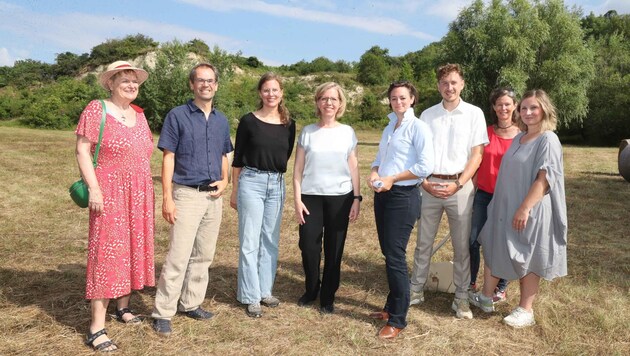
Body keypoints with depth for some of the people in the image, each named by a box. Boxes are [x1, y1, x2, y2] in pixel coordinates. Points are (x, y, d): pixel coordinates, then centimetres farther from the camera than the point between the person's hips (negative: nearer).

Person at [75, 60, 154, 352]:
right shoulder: (96, 109, -6)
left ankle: (123, 307, 27)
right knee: (107, 251, -7)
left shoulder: (138, 114, 12)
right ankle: (96, 327, -2)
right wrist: (94, 188, -18)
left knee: (133, 248, 11)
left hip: (139, 194, 7)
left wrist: (148, 188, 14)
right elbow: (82, 151, -10)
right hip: (110, 193, -7)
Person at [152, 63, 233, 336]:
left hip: (214, 197, 6)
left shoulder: (221, 121, 11)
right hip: (187, 195, -5)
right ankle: (163, 314, 4)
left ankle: (191, 304, 25)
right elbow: (168, 158, -7)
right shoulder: (177, 116, -4)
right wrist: (166, 198, -14)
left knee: (203, 256, 12)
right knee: (178, 257, -7)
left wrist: (224, 180, 0)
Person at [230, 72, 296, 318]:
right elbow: (238, 158, -1)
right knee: (250, 242, 0)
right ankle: (250, 297, 10)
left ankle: (265, 290, 24)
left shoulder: (289, 125, 5)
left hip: (277, 185, 4)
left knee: (271, 241, 11)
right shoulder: (248, 121, -4)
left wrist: (274, 175, 9)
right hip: (251, 183, -4)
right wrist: (234, 191, 1)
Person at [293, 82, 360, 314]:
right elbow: (298, 169, 3)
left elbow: (354, 168, 6)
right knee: (309, 246, -1)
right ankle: (311, 290, 25)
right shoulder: (307, 132, 3)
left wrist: (357, 198, 1)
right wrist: (297, 199, -4)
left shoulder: (347, 133, 5)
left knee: (334, 249, 5)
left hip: (340, 198, 0)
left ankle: (328, 297, 21)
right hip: (311, 197, 0)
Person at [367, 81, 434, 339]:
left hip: (403, 196, -7)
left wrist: (392, 179, -15)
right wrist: (374, 174, -2)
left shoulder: (418, 127, -8)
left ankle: (398, 319, 9)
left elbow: (426, 166, -16)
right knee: (388, 253, 13)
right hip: (382, 195, 7)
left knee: (395, 257, -4)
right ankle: (392, 306, 29)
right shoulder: (389, 127, 15)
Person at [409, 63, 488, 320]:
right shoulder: (427, 115, 8)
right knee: (423, 243, 9)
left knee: (461, 246, 5)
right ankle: (416, 290, 21)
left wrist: (458, 185, -12)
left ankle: (461, 298, 16)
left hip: (460, 186, -2)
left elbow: (476, 155, -2)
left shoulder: (474, 114, 1)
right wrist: (424, 181, -7)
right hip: (430, 186, 2)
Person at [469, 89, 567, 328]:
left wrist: (525, 208, -24)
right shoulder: (519, 138, 11)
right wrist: (502, 205, 16)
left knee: (528, 259, 4)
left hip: (531, 211, -8)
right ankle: (485, 298, 29)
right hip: (505, 207, 8)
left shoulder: (548, 140, -13)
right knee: (493, 250, 14)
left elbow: (544, 178, -20)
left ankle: (526, 310, 19)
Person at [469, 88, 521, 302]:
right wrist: (472, 191, 5)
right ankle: (471, 284, 18)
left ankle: (501, 288, 24)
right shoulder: (485, 133, 4)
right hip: (484, 194, 2)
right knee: (472, 240, 0)